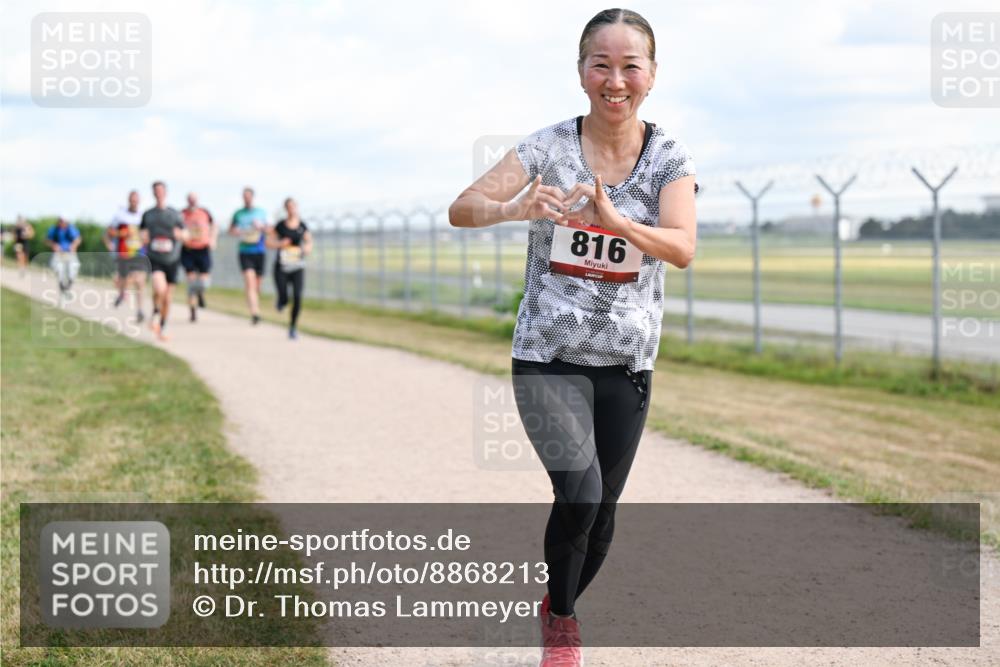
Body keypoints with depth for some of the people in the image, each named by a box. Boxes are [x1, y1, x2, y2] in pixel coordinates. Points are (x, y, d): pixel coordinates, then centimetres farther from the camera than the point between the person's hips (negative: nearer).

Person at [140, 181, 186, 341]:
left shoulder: (174, 214, 3)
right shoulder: (148, 215, 5)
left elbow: (186, 235, 7)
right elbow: (141, 233, 17)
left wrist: (180, 234, -16)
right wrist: (143, 238, -6)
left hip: (172, 259, 1)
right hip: (155, 259, -1)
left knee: (167, 297, 7)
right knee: (159, 288, -26)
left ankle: (162, 327, 25)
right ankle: (156, 313, 1)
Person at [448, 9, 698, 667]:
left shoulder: (669, 156, -3)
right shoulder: (550, 147, -6)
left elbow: (683, 248, -18)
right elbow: (461, 209, -14)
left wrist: (615, 220, -37)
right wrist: (513, 208, -36)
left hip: (627, 363, 2)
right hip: (549, 356, -2)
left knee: (601, 511, 11)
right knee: (579, 495, -19)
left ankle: (562, 607, 40)